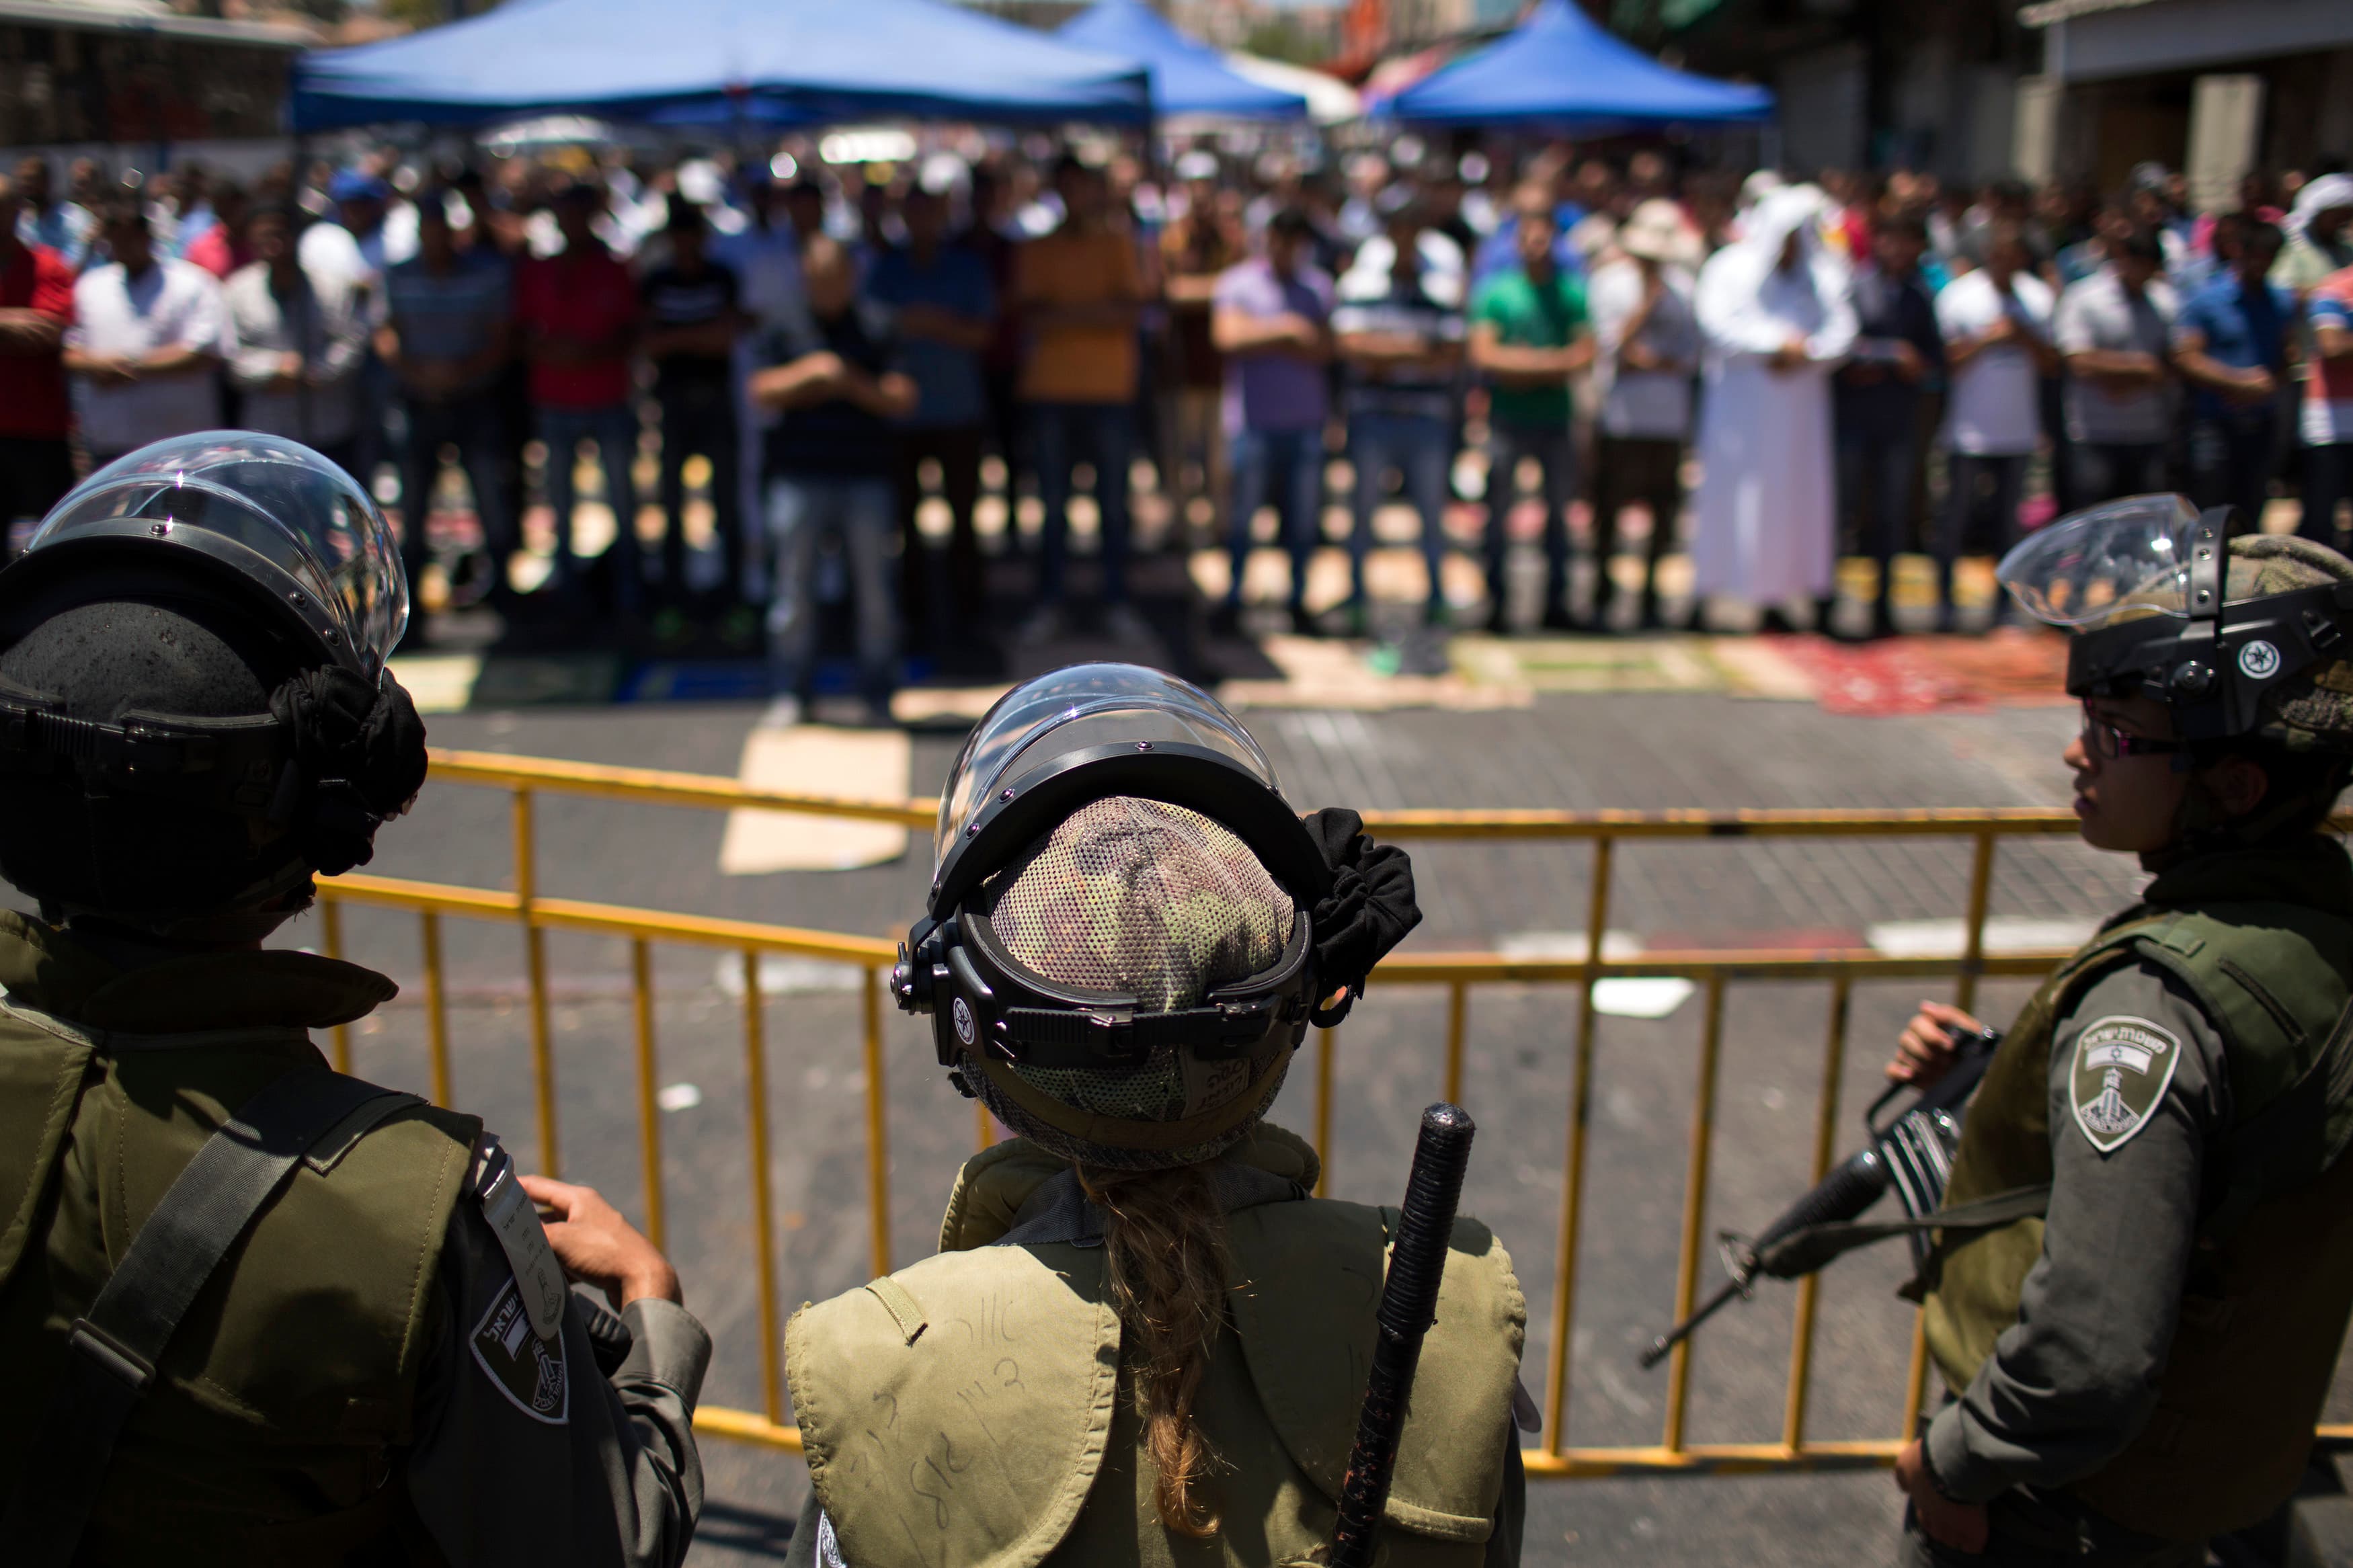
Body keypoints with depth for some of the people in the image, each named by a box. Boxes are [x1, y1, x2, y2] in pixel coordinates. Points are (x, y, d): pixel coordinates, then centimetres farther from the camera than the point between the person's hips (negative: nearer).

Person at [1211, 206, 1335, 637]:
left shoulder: (1319, 285, 12)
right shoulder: (1238, 282, 4)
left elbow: (1323, 350, 3)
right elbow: (1227, 337, -10)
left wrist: (1261, 340, -6)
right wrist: (1284, 331, -9)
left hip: (1305, 420, 3)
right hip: (1254, 419, -3)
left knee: (1304, 517, 3)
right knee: (1243, 515, -4)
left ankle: (1299, 600, 14)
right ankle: (1232, 599, 8)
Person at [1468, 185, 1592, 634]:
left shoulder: (1573, 290, 5)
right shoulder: (1495, 289, 1)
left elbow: (1585, 356, -2)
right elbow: (1483, 356, -9)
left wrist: (1525, 365, -13)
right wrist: (1553, 362, -11)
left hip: (1557, 419, 2)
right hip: (1507, 420, -2)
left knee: (1559, 513, 7)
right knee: (1499, 515, -2)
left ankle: (1556, 602, 16)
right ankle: (1497, 604, 6)